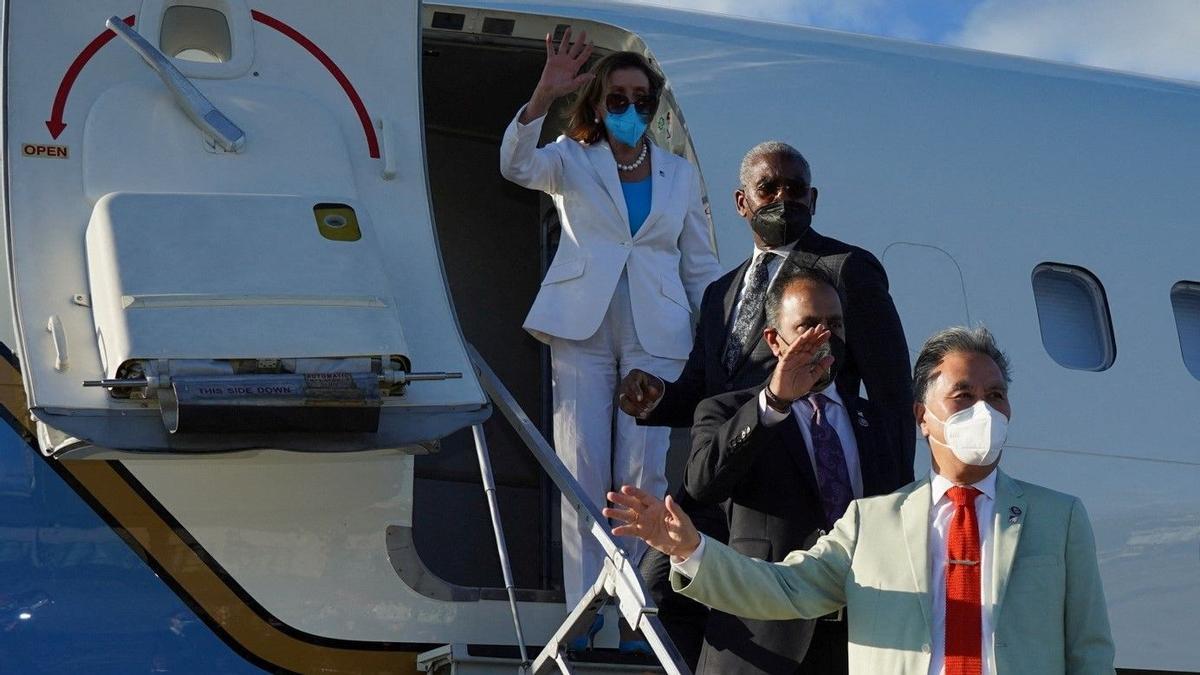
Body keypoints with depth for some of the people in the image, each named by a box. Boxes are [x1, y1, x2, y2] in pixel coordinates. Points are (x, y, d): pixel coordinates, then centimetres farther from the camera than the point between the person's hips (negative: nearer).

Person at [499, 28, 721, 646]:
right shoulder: (572, 161, 8)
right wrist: (543, 94, -27)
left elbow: (700, 266, 16)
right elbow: (516, 165, -14)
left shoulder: (681, 175, 15)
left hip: (657, 335, 1)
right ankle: (583, 607, 0)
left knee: (645, 474, -3)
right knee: (583, 472, -3)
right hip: (582, 328, -1)